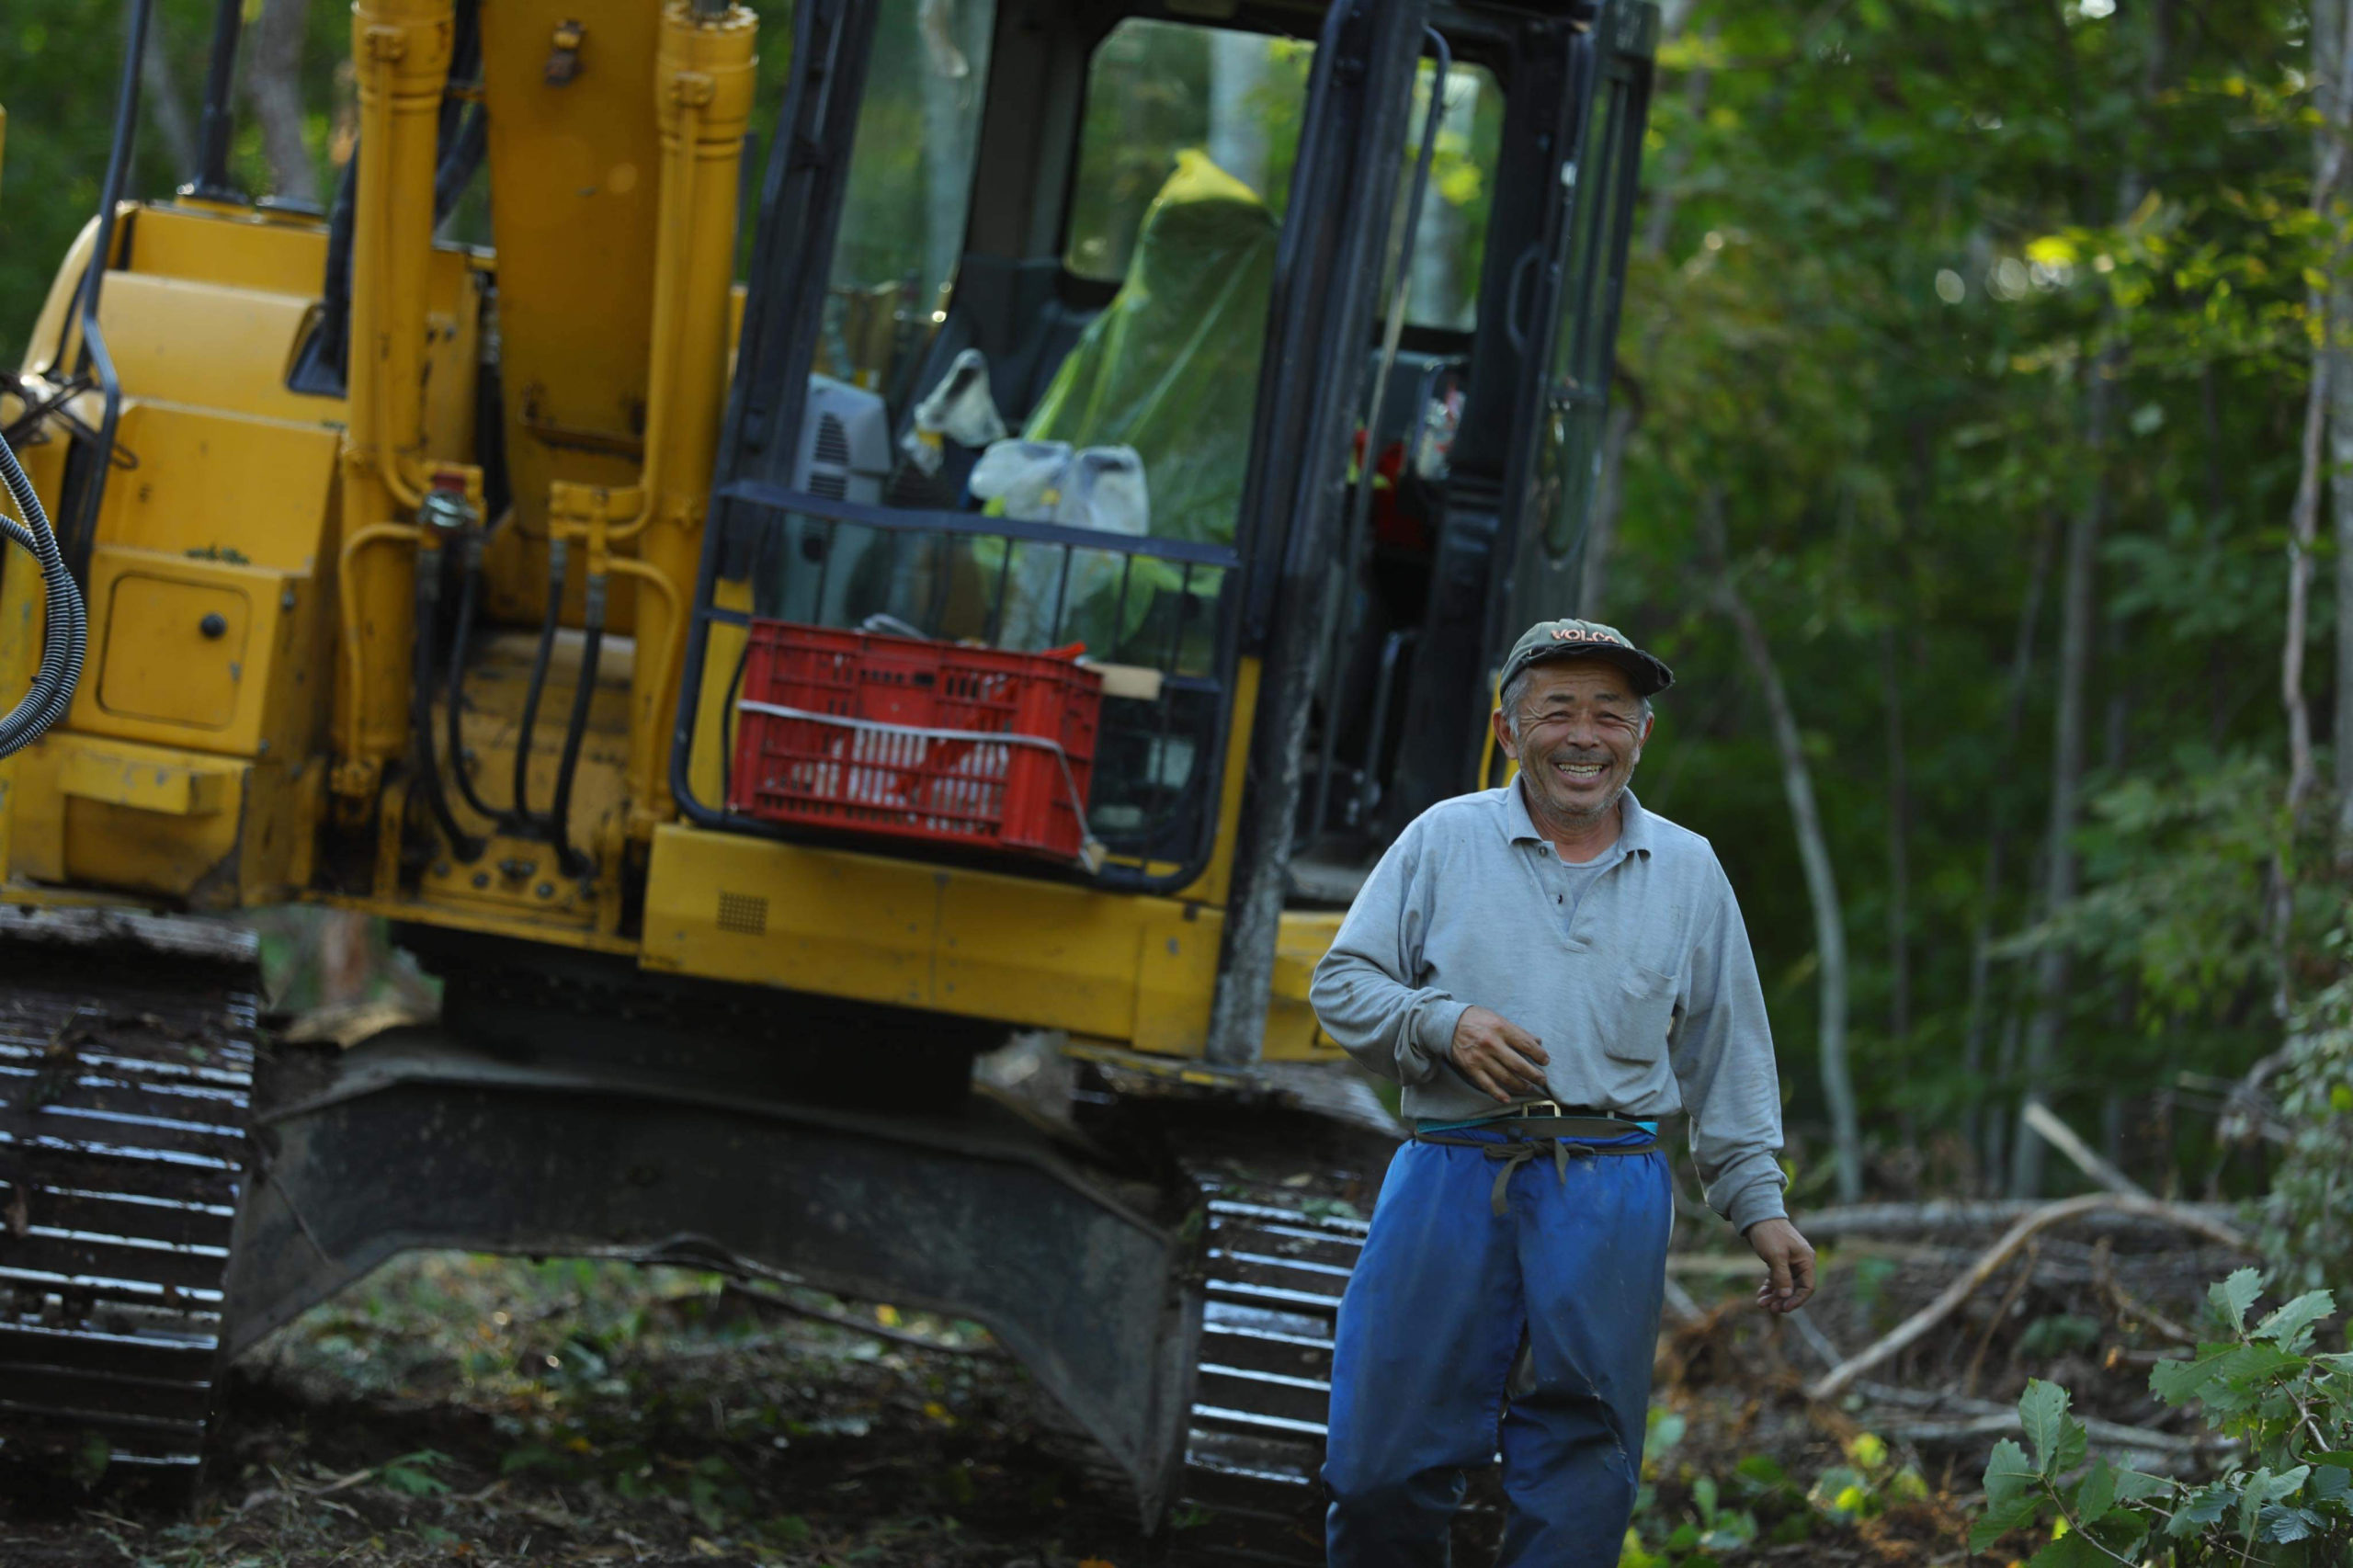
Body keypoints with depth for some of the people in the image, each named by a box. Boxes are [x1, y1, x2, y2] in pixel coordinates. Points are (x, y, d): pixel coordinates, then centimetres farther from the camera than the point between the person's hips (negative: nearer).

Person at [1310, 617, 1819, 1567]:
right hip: (1451, 1177, -1)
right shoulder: (1445, 840, 9)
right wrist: (1444, 1024, -11)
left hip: (1609, 1197, 1)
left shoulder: (1688, 872, 15)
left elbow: (1727, 1059, 17)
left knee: (1578, 1484, 0)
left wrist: (1759, 1205, 10)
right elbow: (1341, 983, 7)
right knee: (1383, 1463, -5)